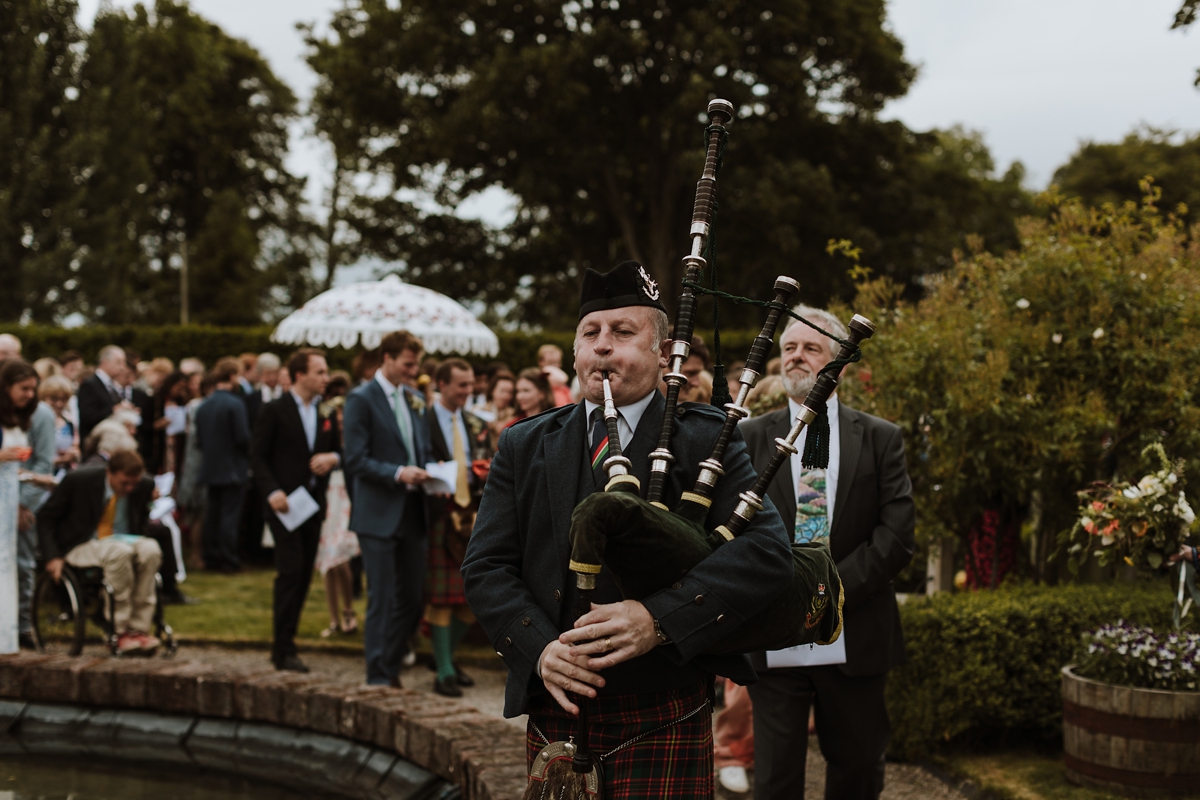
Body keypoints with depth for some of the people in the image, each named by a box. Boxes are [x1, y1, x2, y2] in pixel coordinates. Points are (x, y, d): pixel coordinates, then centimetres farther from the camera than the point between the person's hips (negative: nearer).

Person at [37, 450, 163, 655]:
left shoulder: (144, 486, -3)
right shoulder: (78, 481, -13)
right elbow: (45, 517, -3)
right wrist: (53, 557, -13)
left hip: (123, 541, 4)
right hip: (82, 546, -4)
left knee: (150, 549, -30)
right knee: (120, 552, -37)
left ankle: (139, 629, -27)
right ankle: (123, 632, -27)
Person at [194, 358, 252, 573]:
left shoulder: (203, 406, 5)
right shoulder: (235, 404, -16)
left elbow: (199, 440, 7)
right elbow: (243, 437, -17)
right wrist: (248, 456, 2)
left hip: (210, 467, 6)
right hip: (233, 468, -6)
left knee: (212, 513, 13)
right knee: (230, 515, -3)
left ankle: (211, 557, 17)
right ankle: (228, 561, -2)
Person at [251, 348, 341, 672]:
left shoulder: (325, 412, 11)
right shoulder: (275, 411, -5)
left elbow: (337, 449, 18)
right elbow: (258, 455, -6)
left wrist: (332, 457, -6)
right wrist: (272, 492, -18)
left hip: (314, 502, 6)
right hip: (284, 502, -6)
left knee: (304, 575, 8)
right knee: (290, 571, -11)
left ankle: (284, 643, 18)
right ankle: (284, 650, -5)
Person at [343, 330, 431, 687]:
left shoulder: (415, 399, 14)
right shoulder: (361, 399, -8)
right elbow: (356, 460, -13)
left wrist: (425, 473, 1)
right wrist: (398, 473, -23)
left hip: (412, 512, 7)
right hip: (379, 514, -7)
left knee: (413, 596, 10)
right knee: (381, 599, -2)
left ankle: (389, 664, 25)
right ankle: (378, 676, 8)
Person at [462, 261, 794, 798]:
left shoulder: (704, 440, -1)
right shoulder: (525, 446, 9)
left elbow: (768, 550, -14)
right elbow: (486, 566, 3)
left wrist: (660, 618, -25)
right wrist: (539, 646, -15)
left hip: (665, 724, -3)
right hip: (557, 714, 3)